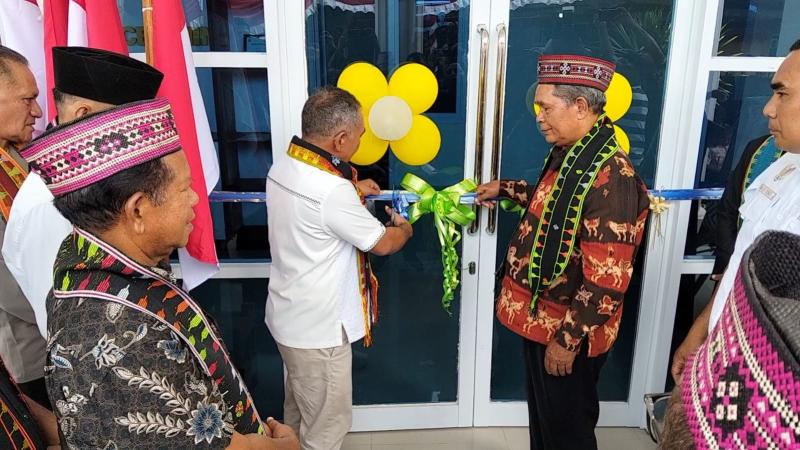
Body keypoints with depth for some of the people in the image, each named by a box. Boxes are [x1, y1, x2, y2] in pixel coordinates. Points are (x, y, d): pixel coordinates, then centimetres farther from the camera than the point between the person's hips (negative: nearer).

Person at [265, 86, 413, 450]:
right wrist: (405, 228, 6)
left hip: (288, 316, 9)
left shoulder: (284, 167, -2)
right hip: (317, 328, -9)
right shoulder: (332, 190, -29)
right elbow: (383, 243, -15)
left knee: (299, 409, 27)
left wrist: (351, 189, 13)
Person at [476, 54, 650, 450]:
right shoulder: (568, 154, 3)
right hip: (540, 317, 9)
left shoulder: (610, 175, -27)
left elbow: (607, 280, -28)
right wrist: (506, 189, 18)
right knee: (542, 417, 26)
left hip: (567, 330, -9)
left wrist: (568, 339, -22)